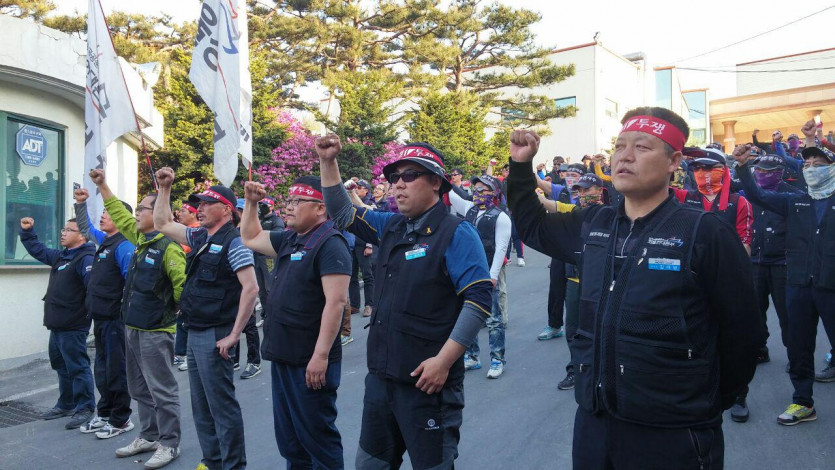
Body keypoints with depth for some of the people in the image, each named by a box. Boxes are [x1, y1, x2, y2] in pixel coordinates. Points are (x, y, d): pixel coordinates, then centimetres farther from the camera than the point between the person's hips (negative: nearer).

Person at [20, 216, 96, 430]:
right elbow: (38, 250, 31)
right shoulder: (59, 256, 15)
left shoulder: (86, 258, -17)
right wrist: (27, 231, 21)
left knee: (77, 367, -4)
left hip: (73, 326, -10)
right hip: (57, 324, 10)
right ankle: (66, 404, 31)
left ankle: (85, 408, 4)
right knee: (61, 365, 19)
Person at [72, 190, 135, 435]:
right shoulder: (104, 240, 12)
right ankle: (105, 413, 29)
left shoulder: (124, 245, -16)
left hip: (115, 318, -9)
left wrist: (124, 312, -19)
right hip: (101, 316, 9)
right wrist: (80, 203, 23)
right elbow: (86, 228, 33)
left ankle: (120, 419, 12)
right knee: (102, 367, 17)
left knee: (116, 369, 0)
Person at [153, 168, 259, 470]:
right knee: (201, 406, 17)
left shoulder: (233, 242, -14)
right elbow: (162, 224, 25)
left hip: (214, 336, -9)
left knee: (222, 406, -2)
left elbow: (251, 288, -21)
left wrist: (234, 335, -21)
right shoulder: (199, 237, 11)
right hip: (195, 333, 9)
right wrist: (164, 188, 17)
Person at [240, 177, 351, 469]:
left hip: (311, 361, -9)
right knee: (288, 436, 19)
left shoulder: (330, 244, -16)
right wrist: (250, 202, 14)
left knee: (317, 436, 3)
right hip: (283, 356, 9)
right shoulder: (288, 240, 11)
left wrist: (321, 355, -26)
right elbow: (250, 238, 27)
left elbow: (336, 302, -23)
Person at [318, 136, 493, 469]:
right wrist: (328, 162, 7)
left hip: (428, 379, -7)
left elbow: (479, 298, -18)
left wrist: (444, 361, -22)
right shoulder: (391, 227, 10)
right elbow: (342, 214, 18)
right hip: (381, 376, 7)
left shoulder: (455, 233, -12)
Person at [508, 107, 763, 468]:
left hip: (674, 436, -5)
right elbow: (532, 227, 20)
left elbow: (742, 333, -5)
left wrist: (709, 405, 6)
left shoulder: (706, 233, -13)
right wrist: (521, 166, 6)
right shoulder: (592, 224, 3)